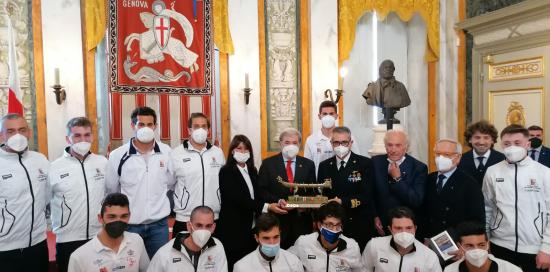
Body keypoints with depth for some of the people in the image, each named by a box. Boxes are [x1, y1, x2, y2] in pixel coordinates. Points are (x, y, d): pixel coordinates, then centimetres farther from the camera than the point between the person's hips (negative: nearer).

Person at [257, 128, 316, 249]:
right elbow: (261, 190, -1)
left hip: (301, 218, 2)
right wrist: (277, 201, -15)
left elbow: (312, 191, 9)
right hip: (277, 218, -2)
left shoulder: (308, 164, 8)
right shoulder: (268, 163, 2)